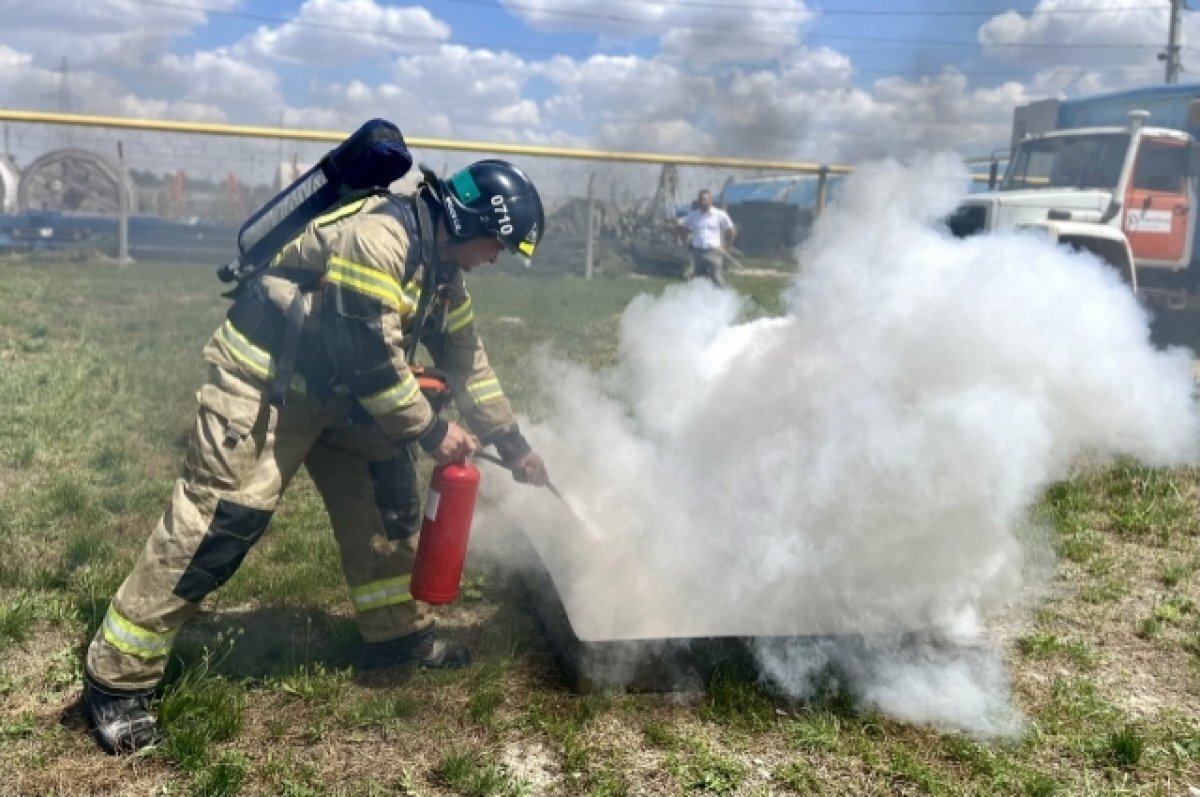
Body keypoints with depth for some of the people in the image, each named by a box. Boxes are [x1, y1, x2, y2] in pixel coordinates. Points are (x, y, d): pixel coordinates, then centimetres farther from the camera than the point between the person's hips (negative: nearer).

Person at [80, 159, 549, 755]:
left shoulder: (439, 264, 5)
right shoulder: (376, 238, -27)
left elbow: (466, 358, 11)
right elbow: (371, 357, -28)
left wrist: (513, 445, 11)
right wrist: (429, 431, -17)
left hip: (336, 388, 10)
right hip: (261, 380, -9)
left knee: (389, 496, 8)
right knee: (220, 520, -11)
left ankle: (397, 633, 23)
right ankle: (115, 680, 0)